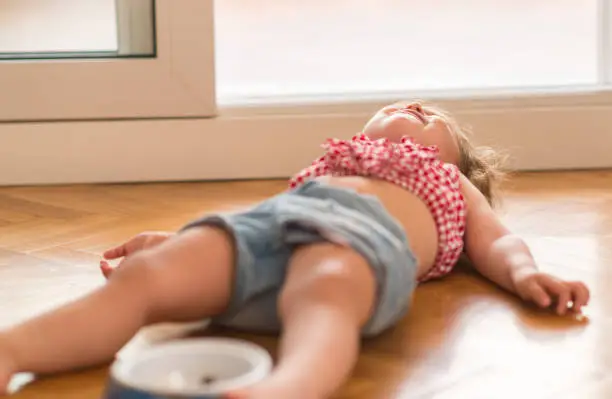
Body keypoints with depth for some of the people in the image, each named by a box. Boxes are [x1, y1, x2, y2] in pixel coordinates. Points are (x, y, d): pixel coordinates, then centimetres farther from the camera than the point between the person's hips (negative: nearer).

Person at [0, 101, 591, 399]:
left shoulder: (452, 185, 43)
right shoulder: (332, 161, 47)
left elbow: (496, 242, 27)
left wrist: (523, 273, 4)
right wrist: (179, 237, 25)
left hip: (366, 230, -3)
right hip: (268, 216, 4)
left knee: (324, 296, -43)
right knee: (144, 276, -27)